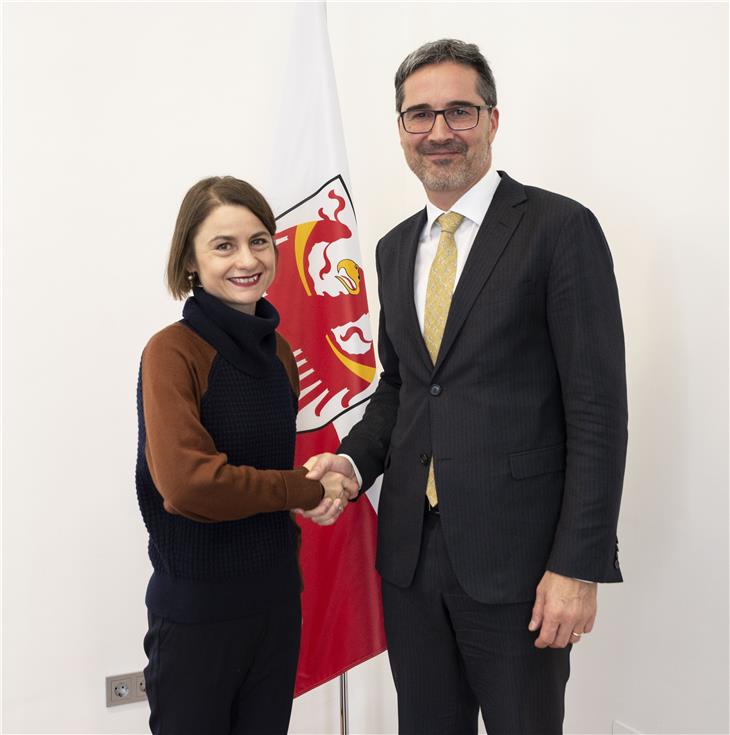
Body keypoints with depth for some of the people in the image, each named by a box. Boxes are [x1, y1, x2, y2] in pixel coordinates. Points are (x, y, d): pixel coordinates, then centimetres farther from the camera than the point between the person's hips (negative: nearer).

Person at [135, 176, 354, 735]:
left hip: (277, 600, 6)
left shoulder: (278, 351, 5)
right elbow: (186, 483, -26)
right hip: (196, 609, -6)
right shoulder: (171, 352, -15)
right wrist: (308, 489, -16)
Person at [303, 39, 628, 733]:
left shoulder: (560, 228, -8)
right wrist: (353, 460, -1)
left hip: (516, 553, -5)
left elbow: (597, 406, -12)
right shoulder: (396, 247, 12)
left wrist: (579, 566, -15)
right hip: (410, 547, 6)